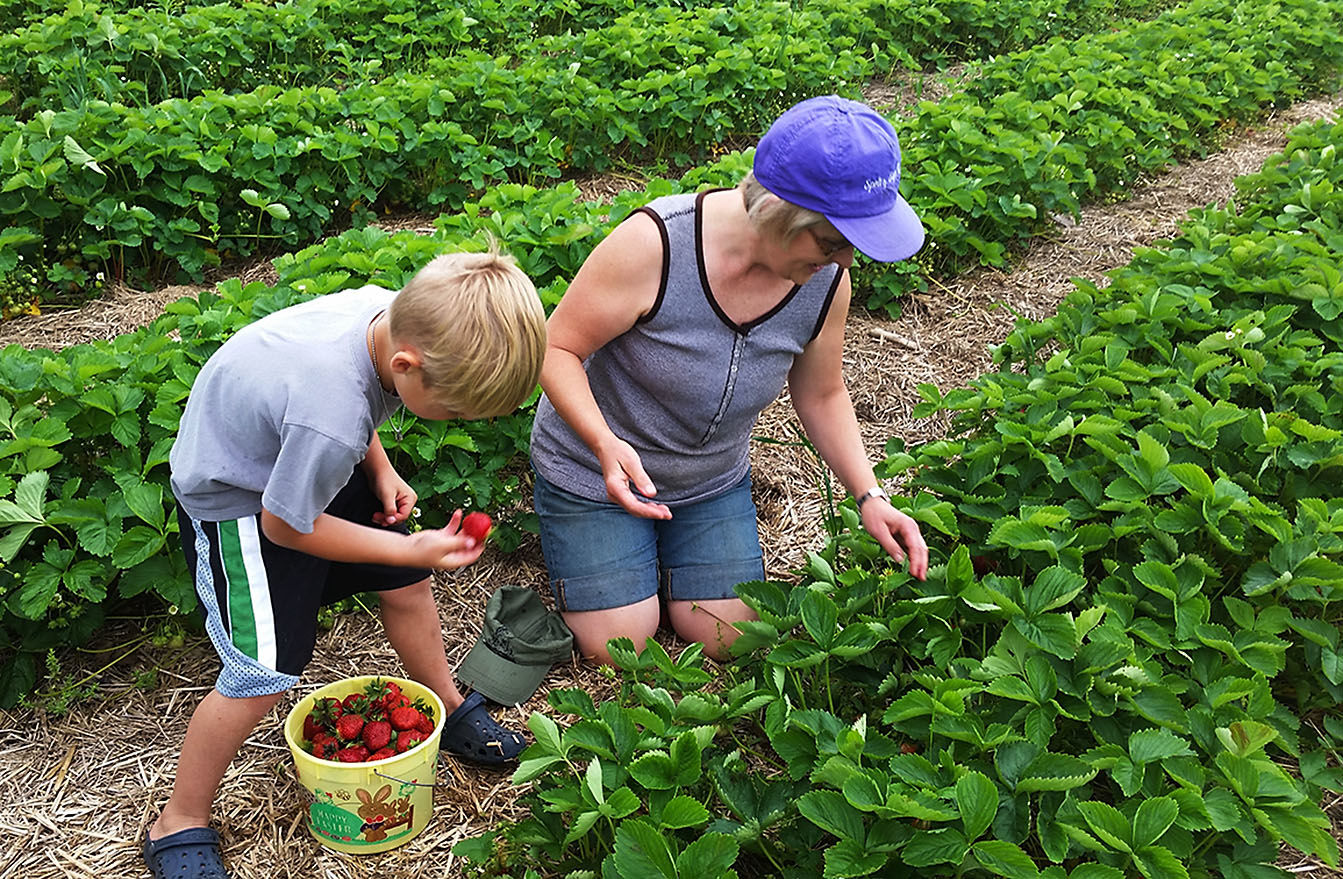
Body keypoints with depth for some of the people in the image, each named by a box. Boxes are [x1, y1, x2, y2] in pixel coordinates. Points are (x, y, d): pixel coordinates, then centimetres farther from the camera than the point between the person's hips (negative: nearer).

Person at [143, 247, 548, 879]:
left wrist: (380, 471, -3)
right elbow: (284, 523, -24)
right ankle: (179, 827, 12)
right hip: (240, 499, -8)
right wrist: (413, 548, -20)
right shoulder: (330, 418, -43)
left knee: (406, 585, 12)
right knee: (263, 672, -10)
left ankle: (449, 708, 37)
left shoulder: (392, 310, -21)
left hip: (310, 464, 8)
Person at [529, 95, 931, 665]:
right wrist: (605, 442, -40)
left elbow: (820, 395, 0)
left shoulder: (826, 280, -16)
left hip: (712, 481, 4)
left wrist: (869, 496, -10)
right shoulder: (654, 244, -33)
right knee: (618, 647, -1)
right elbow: (557, 349, -24)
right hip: (595, 468, -4)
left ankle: (662, 550, 30)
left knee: (726, 639, 3)